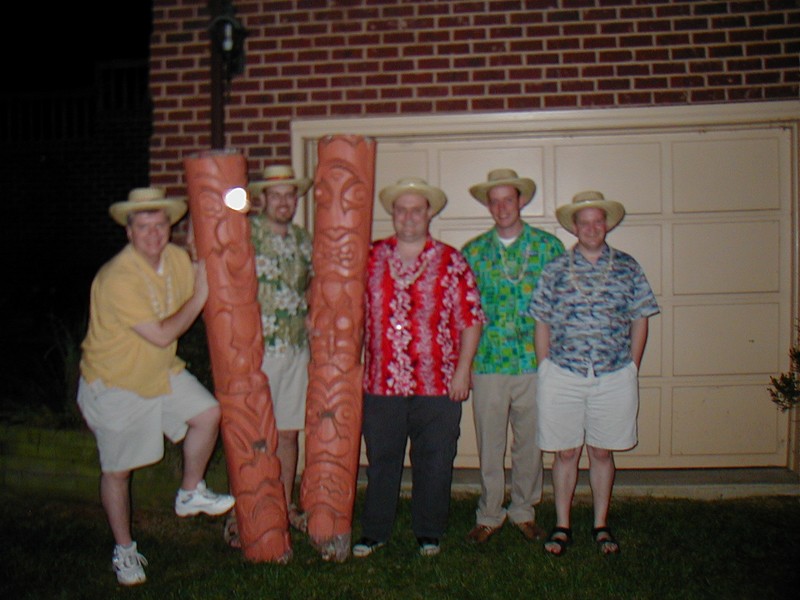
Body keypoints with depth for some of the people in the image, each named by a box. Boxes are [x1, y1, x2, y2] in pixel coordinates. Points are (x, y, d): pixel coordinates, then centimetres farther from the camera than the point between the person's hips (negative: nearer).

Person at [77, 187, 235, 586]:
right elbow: (162, 334, -29)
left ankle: (190, 494, 16)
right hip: (115, 382, -6)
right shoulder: (118, 279, -30)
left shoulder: (178, 259, -7)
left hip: (162, 371, 6)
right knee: (116, 470, 6)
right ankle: (124, 551, 25)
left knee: (207, 413, -7)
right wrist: (199, 297, -21)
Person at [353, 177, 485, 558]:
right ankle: (374, 532, 26)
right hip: (381, 383, 2)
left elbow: (471, 318, 0)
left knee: (434, 462, 7)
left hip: (438, 384, -1)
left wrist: (463, 369, -6)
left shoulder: (451, 262, 1)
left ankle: (429, 534, 24)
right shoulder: (371, 258, 7)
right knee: (380, 460, 11)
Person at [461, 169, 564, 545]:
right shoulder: (473, 252, 6)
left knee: (530, 443, 10)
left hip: (536, 363, 0)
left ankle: (524, 511, 28)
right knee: (489, 444, 6)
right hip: (487, 363, 0)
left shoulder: (548, 246, 4)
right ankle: (489, 515, 22)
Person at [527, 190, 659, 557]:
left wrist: (631, 370, 3)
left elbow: (640, 321, 8)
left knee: (602, 452, 11)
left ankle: (601, 525, 25)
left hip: (614, 378, 1)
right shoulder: (555, 270, 3)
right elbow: (542, 323, 5)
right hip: (563, 377, 0)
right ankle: (562, 526, 20)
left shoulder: (627, 268, 5)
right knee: (565, 453, 7)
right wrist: (546, 370, 1)